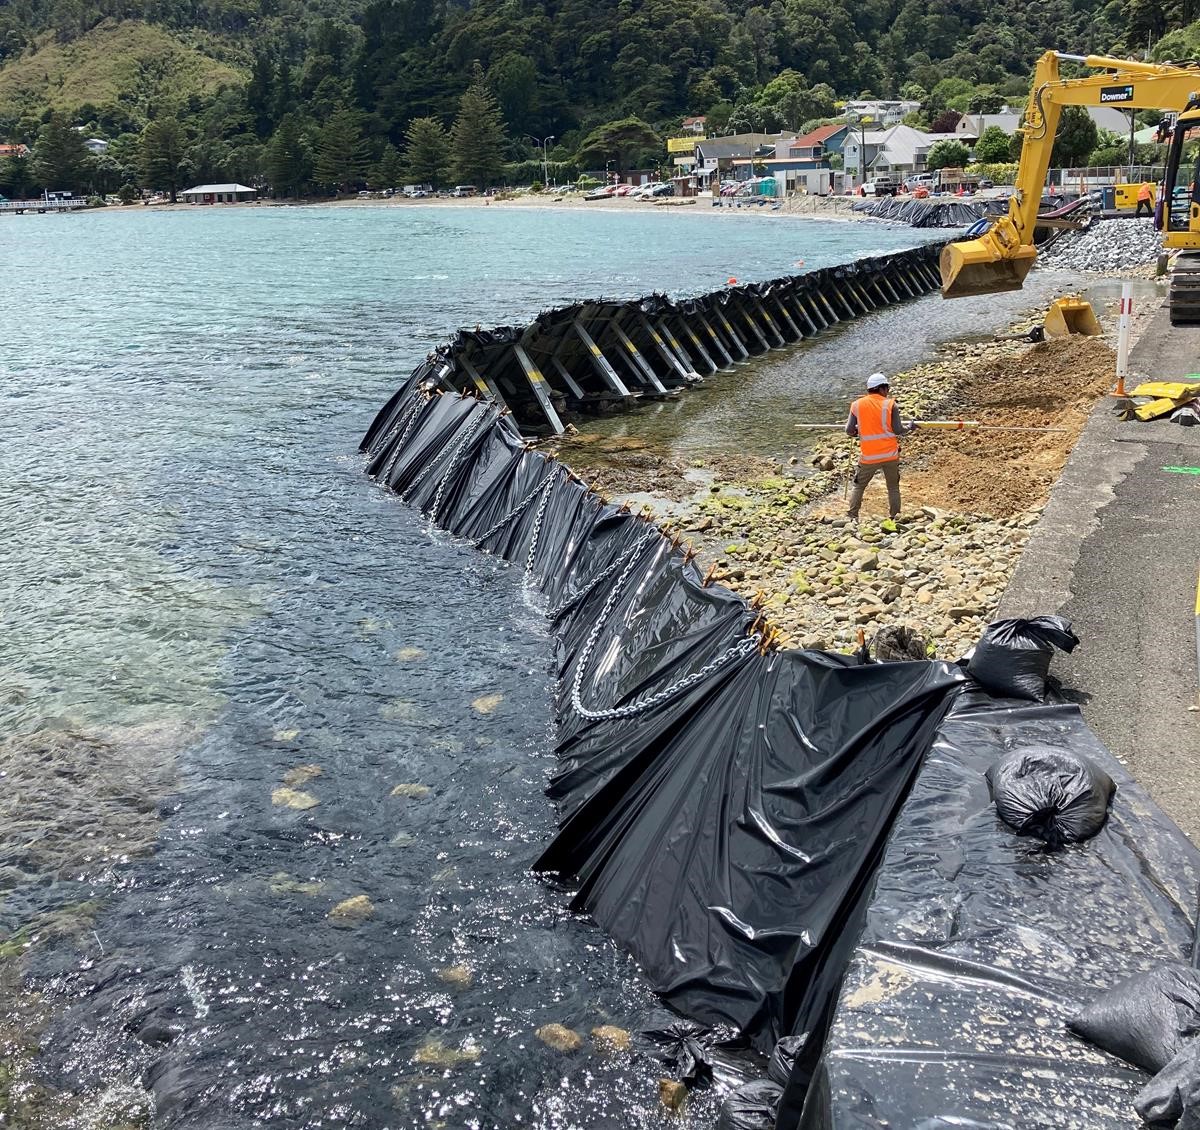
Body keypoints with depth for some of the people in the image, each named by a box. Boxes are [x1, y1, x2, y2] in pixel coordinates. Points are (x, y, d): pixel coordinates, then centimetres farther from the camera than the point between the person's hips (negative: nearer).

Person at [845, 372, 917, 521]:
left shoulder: (857, 405, -2)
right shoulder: (890, 404, -7)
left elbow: (849, 431, -1)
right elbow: (898, 431, -8)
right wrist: (909, 427, 12)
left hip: (868, 457, 1)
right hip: (890, 454, -1)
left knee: (858, 486, 15)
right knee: (893, 487, 14)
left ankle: (852, 517, 10)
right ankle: (894, 518, 13)